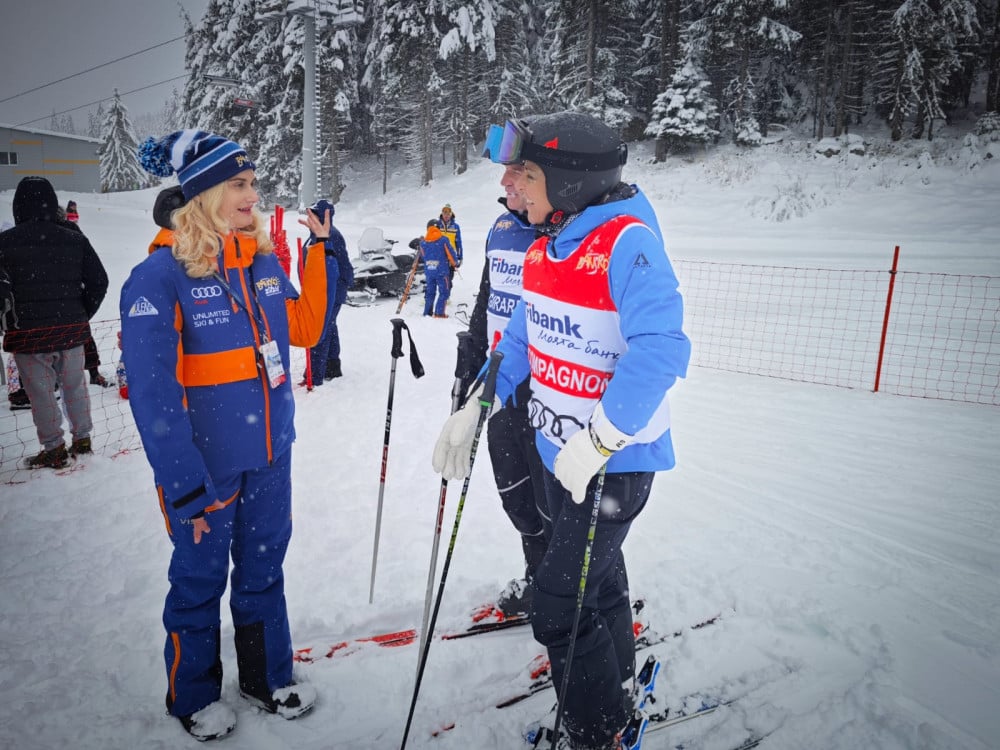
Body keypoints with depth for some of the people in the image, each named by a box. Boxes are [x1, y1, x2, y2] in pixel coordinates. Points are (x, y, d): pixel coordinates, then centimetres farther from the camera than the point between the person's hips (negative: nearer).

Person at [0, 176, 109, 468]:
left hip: (28, 332, -3)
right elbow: (99, 281, 1)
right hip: (72, 329, 3)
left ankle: (54, 449, 13)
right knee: (75, 386, 16)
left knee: (41, 393, 6)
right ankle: (82, 439, 24)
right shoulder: (74, 239, 0)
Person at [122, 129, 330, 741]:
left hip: (271, 454, 5)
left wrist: (322, 252, 2)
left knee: (264, 568, 20)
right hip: (207, 465, -5)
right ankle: (193, 695, 41)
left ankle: (269, 677, 42)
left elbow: (305, 328, 9)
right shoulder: (160, 276, -16)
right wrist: (184, 484, -18)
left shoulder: (264, 262, 2)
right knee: (201, 579, 15)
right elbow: (153, 391, -18)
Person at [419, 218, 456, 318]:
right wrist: (453, 264, 14)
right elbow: (450, 254, -5)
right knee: (444, 291, 5)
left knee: (430, 292, 17)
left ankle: (427, 312, 19)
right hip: (442, 271, -4)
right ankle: (439, 313, -1)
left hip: (428, 271, 4)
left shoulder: (423, 242, 1)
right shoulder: (443, 240, -11)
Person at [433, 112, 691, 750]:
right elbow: (523, 338, 12)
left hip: (617, 459, -8)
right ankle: (618, 695, 50)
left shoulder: (626, 242, -22)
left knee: (559, 606, -1)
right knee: (595, 578, 24)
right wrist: (474, 411, 9)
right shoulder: (546, 246, 5)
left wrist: (599, 439, -30)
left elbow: (660, 349, -31)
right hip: (560, 450, 8)